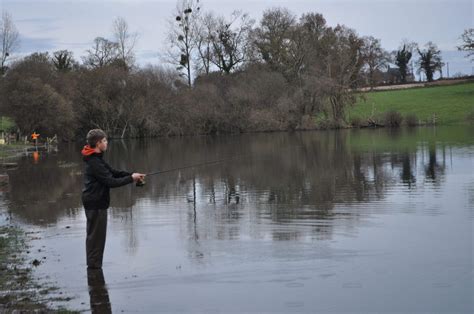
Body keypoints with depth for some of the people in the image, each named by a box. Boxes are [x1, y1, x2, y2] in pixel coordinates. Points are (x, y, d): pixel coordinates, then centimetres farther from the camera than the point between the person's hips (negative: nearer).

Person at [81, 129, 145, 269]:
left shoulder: (95, 159, 11)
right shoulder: (94, 163, -22)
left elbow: (113, 172, 13)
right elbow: (110, 182, -23)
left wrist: (131, 174, 1)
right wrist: (131, 178, -14)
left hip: (94, 202, 11)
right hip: (96, 204, -11)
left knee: (94, 235, 18)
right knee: (96, 236, -4)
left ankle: (93, 264, 27)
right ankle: (94, 266, 2)